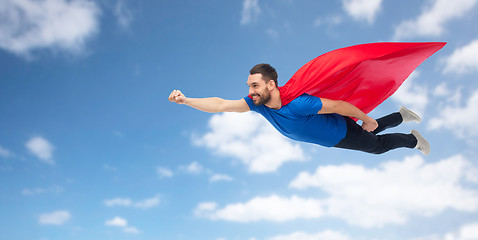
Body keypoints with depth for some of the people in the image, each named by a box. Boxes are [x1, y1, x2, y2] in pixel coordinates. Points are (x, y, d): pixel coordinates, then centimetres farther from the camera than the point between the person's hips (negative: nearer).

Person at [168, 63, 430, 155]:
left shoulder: (298, 103, -45)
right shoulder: (258, 103, -24)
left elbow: (338, 105, -35)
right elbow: (222, 104, -26)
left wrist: (366, 119, -20)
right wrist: (185, 100, -35)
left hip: (343, 132, -6)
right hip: (331, 138, 6)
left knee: (378, 144, 19)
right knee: (370, 133, 31)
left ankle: (414, 140, 45)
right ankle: (401, 116, 53)